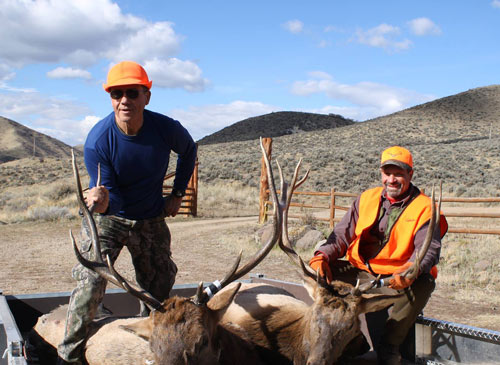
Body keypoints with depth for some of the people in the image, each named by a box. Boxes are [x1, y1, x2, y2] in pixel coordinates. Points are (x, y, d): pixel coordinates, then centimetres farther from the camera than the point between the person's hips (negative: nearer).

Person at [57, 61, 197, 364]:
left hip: (152, 221, 3)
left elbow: (189, 150, 6)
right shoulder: (97, 140, -25)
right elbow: (112, 198, -22)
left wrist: (178, 194, 2)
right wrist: (102, 202, -47)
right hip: (109, 217, -3)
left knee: (159, 290, 10)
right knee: (91, 282, -17)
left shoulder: (166, 129, -19)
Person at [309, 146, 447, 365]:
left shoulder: (424, 207, -2)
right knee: (320, 269, -15)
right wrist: (323, 256, -15)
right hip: (360, 273, 4)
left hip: (398, 280, -3)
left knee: (423, 284, -34)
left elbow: (430, 249, -16)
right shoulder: (366, 199, 10)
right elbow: (342, 234, 6)